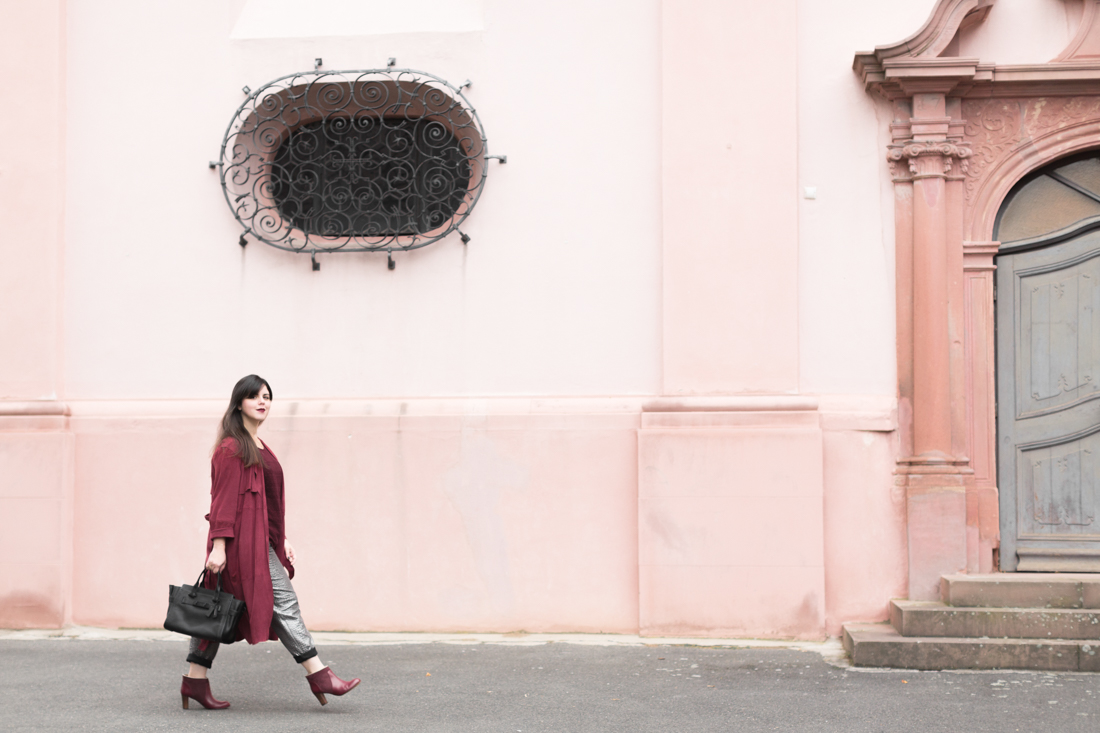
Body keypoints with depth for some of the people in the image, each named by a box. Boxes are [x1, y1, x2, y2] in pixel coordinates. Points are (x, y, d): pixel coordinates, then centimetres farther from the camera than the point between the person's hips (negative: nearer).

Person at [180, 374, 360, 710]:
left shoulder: (259, 447, 19)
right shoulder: (231, 448, -10)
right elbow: (224, 498, -16)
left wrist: (282, 539, 18)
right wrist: (219, 544, -20)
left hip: (261, 540, 10)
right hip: (244, 540, -10)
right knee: (283, 602, -8)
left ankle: (195, 681, 14)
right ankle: (318, 675, -5)